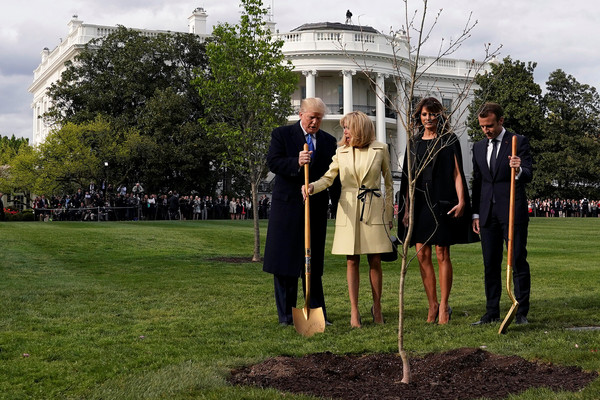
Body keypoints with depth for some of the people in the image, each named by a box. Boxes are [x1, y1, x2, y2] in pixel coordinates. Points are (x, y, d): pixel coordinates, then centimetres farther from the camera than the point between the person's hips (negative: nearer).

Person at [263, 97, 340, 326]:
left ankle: (317, 312, 17)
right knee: (285, 262, 0)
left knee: (314, 264, 9)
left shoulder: (328, 141, 12)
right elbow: (273, 162, -11)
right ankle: (286, 314, 8)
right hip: (288, 206, -3)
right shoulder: (281, 134, 2)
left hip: (317, 208, 3)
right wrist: (296, 162, -27)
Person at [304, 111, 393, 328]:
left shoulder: (380, 149, 2)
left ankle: (377, 307, 18)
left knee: (375, 261, 2)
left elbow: (388, 183, 8)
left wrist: (389, 213, 7)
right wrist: (312, 186, -21)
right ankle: (354, 311, 5)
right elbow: (328, 177, 0)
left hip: (373, 209, -1)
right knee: (352, 261, 0)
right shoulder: (341, 151, 6)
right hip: (348, 210, 1)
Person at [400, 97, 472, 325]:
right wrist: (407, 208, 10)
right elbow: (409, 178, 15)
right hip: (419, 203, 4)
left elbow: (457, 173, -2)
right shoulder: (414, 143, 14)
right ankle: (432, 305, 12)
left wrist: (461, 201, -13)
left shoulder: (448, 141, 2)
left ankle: (444, 306, 5)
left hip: (441, 203, -4)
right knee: (422, 255, 2)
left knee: (442, 255, -2)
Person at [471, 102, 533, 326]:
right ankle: (492, 313, 13)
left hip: (513, 212, -5)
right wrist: (476, 214, 12)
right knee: (490, 264, 7)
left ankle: (521, 312, 3)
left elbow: (528, 175, -10)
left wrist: (519, 170, -34)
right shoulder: (478, 147, 13)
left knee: (518, 262, -2)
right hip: (488, 214, 5)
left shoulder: (518, 142, -2)